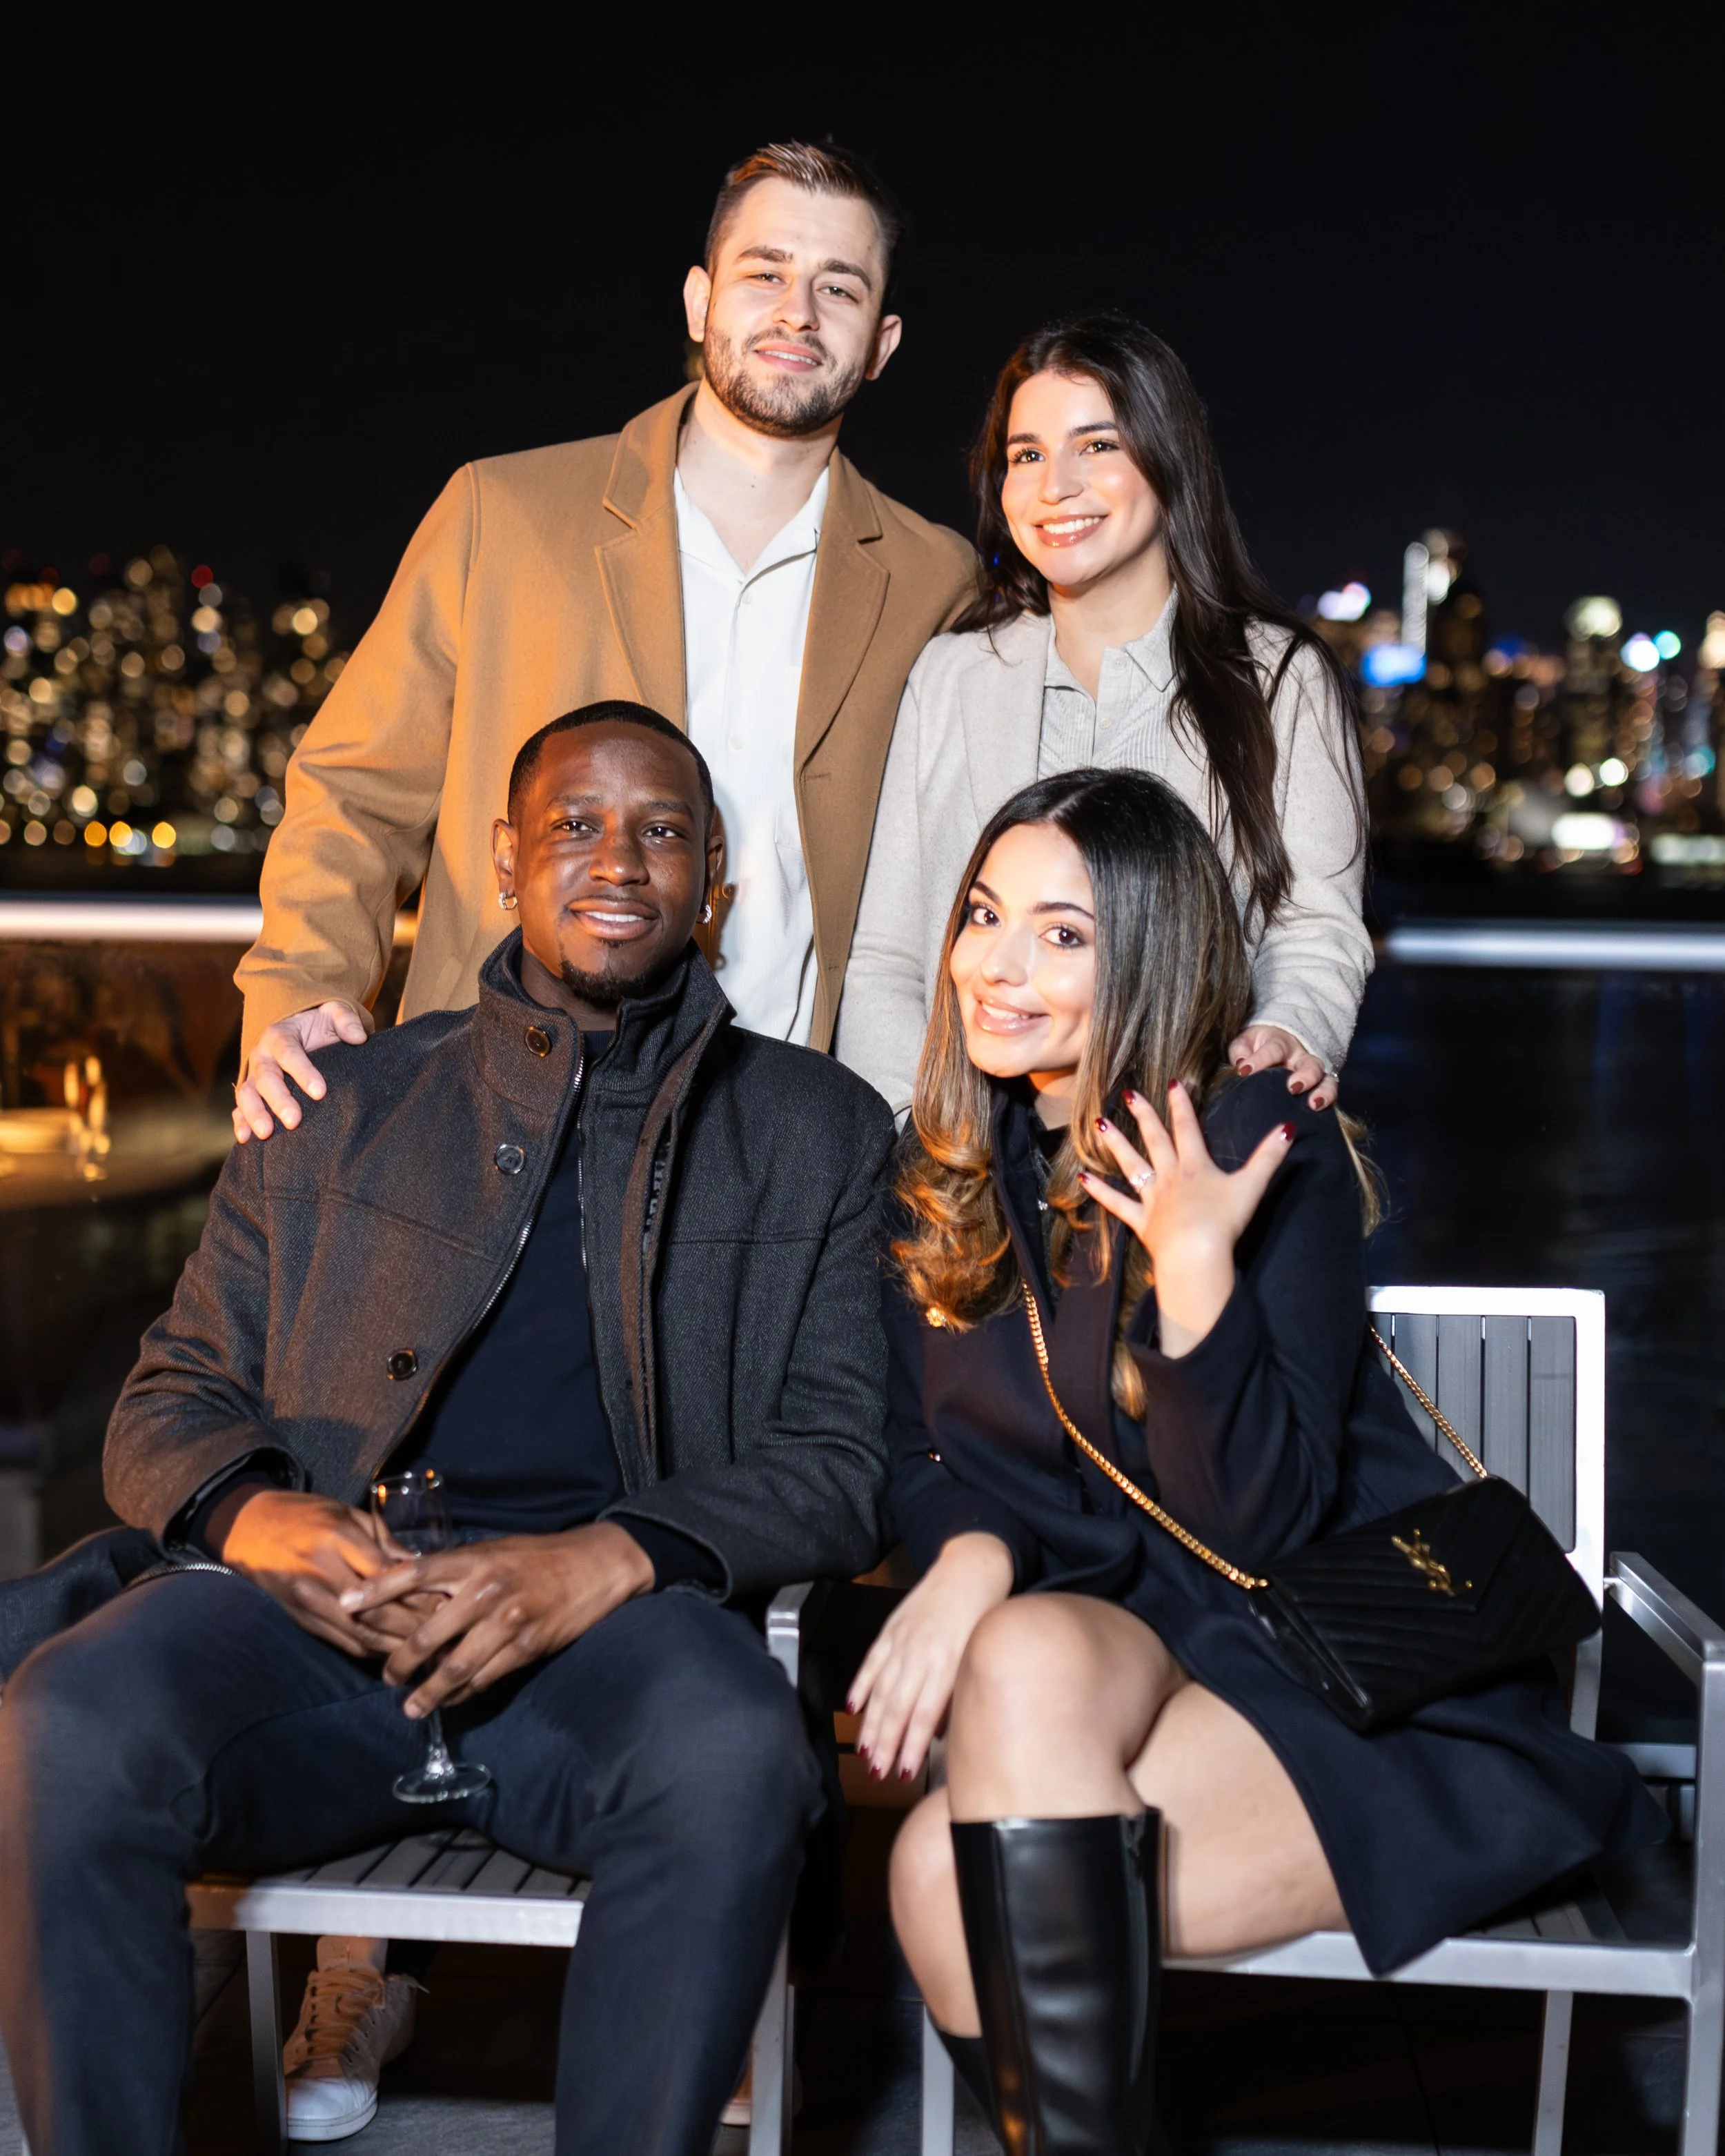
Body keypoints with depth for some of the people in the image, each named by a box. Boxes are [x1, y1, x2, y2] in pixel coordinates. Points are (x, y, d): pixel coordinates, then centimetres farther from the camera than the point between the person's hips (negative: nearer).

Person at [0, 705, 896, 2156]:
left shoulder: (817, 1132, 17)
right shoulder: (341, 1109, 20)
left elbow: (845, 1463, 8)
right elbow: (172, 1403, 18)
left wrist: (609, 1559, -12)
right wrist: (253, 1515, -8)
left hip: (615, 1620, -1)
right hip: (321, 1598, 2)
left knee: (734, 1760, -35)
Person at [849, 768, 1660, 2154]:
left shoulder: (1267, 1147, -11)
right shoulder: (952, 1166, 7)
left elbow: (1259, 1522, -16)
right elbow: (922, 1454, 9)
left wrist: (1195, 1272, -30)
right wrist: (971, 1553, -14)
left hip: (1335, 1659, -5)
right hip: (1108, 1632, 5)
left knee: (954, 1884, -29)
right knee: (1021, 1661, -32)